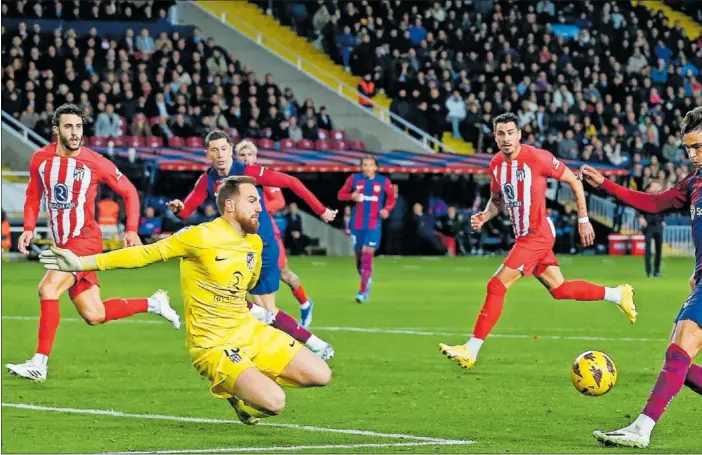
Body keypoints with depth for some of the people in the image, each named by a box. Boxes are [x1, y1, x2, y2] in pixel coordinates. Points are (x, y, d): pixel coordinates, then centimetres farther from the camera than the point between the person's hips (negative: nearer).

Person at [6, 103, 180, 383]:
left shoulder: (95, 163, -9)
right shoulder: (40, 159, 2)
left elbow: (129, 192, 1)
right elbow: (33, 196, 18)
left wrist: (132, 231, -6)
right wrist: (29, 228, 4)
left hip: (85, 240, -6)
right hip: (62, 244, 6)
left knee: (48, 288, -24)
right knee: (94, 316, 8)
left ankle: (40, 363, -20)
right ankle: (152, 303, 30)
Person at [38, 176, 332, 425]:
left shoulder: (255, 243, 4)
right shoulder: (200, 237, -17)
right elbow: (146, 254, -16)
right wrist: (82, 263, -18)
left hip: (249, 331, 7)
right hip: (213, 344, -7)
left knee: (321, 376, 0)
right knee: (273, 402, -25)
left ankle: (254, 380, 17)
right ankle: (234, 390, 10)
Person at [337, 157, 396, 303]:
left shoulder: (384, 181, -1)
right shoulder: (354, 179, 2)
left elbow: (391, 198, 11)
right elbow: (341, 194, 7)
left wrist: (386, 209, -8)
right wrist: (351, 196, -15)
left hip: (374, 225, -2)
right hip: (357, 224, 2)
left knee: (367, 256, -12)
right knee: (359, 255, 9)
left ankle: (363, 291, -11)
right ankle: (366, 281, 36)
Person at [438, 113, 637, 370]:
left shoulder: (537, 158, -15)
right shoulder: (496, 165, 5)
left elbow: (574, 182, -6)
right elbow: (498, 200, 20)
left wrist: (583, 220, -4)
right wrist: (484, 216, -1)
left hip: (537, 235, -8)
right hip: (523, 236, 8)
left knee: (497, 286, -13)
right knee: (559, 290, 15)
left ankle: (471, 352, -9)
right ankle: (618, 295, 32)